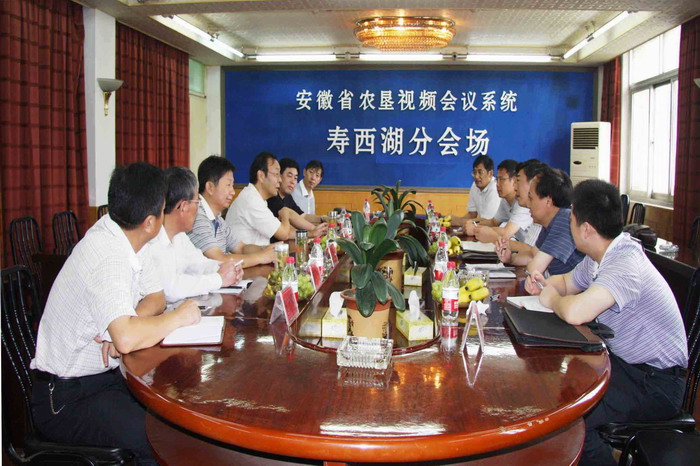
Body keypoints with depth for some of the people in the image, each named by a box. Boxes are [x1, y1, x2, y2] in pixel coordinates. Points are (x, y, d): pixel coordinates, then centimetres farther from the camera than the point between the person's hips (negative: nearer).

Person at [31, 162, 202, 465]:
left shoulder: (130, 241, -1)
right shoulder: (109, 258, -28)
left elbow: (155, 297, 8)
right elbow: (126, 339, -39)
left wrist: (125, 326, -14)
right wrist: (178, 317, -21)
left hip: (106, 374, 8)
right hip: (64, 400, -8)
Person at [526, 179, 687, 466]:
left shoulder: (627, 264, -28)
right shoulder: (599, 258, 3)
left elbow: (575, 312, -42)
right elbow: (567, 282, 22)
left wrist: (552, 299, -18)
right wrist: (543, 284, -2)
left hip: (655, 383, -9)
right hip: (623, 360, 9)